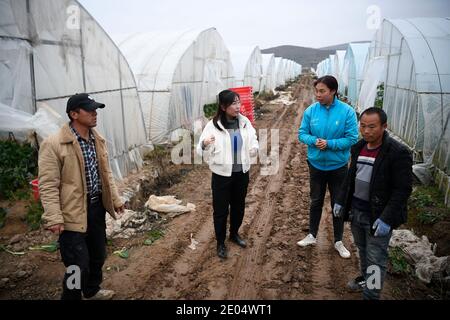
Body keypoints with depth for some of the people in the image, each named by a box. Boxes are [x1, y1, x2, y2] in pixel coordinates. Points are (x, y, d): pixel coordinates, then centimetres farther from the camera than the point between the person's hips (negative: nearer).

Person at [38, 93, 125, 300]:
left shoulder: (97, 140, 6)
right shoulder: (53, 144, -17)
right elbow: (48, 185, -16)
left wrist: (115, 199, 14)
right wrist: (54, 218, -20)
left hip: (97, 206, 7)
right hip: (73, 212, -7)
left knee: (98, 255, 22)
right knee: (79, 265, -1)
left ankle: (92, 291, 47)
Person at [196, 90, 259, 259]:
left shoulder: (245, 122, -3)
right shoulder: (213, 125, -15)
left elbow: (252, 147, 4)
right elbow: (204, 153, -12)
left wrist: (255, 149, -20)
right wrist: (204, 145, -34)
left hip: (241, 173, 4)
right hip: (222, 175, -4)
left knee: (239, 207, 20)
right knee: (221, 210, 8)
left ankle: (234, 234, 46)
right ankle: (220, 243, 30)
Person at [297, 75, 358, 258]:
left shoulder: (347, 111, -15)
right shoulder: (311, 110, -8)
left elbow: (352, 139, -15)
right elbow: (302, 134, -3)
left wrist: (329, 144, -26)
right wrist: (314, 141, -23)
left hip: (338, 166, -2)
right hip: (316, 165, 2)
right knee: (316, 201, 17)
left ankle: (338, 241, 31)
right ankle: (312, 236, 35)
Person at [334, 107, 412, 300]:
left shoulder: (398, 153, -17)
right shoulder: (358, 148, 4)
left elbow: (403, 189, -17)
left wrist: (387, 219, -22)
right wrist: (340, 201, 12)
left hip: (378, 216, -6)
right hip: (355, 211, 7)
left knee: (375, 260, 2)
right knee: (362, 250, 24)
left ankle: (371, 295, 16)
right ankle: (365, 278, 46)